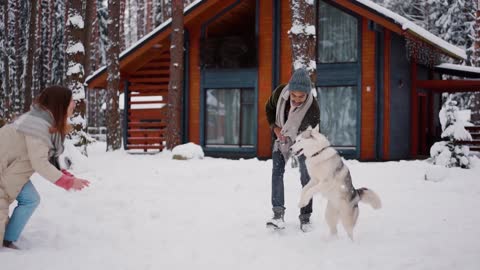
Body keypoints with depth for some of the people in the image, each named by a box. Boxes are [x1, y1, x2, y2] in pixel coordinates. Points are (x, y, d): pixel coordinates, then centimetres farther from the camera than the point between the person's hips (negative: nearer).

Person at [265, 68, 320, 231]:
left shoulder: (313, 109, -36)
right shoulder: (280, 92, -27)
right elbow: (269, 108, -5)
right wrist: (275, 127, -16)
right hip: (281, 137, 2)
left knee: (305, 177, -1)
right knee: (277, 172, -12)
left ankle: (305, 218, 10)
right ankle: (278, 215, -17)